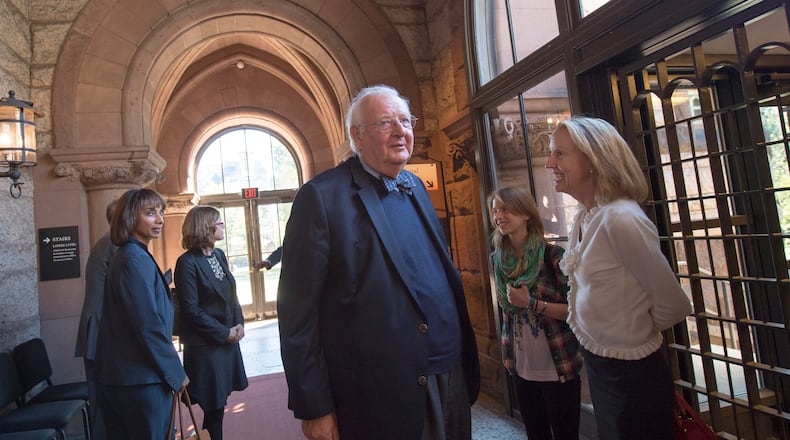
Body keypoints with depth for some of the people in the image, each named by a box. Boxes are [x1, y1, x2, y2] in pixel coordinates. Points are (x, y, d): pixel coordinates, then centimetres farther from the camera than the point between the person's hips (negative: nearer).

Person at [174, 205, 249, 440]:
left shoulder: (219, 255, 8)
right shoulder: (187, 262, -14)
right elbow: (191, 310, -16)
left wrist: (239, 323, -1)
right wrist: (224, 333, -14)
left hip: (228, 339, 7)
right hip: (205, 345, -6)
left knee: (219, 403, 14)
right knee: (214, 407, 4)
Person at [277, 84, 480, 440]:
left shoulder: (415, 186, 8)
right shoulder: (322, 196, -13)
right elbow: (297, 313, -14)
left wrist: (465, 363, 14)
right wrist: (313, 408, -12)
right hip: (380, 398, -6)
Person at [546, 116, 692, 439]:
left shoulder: (621, 219, -25)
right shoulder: (584, 217, 0)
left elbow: (673, 305, -19)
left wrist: (637, 333, -3)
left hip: (631, 375, -8)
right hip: (597, 365, 8)